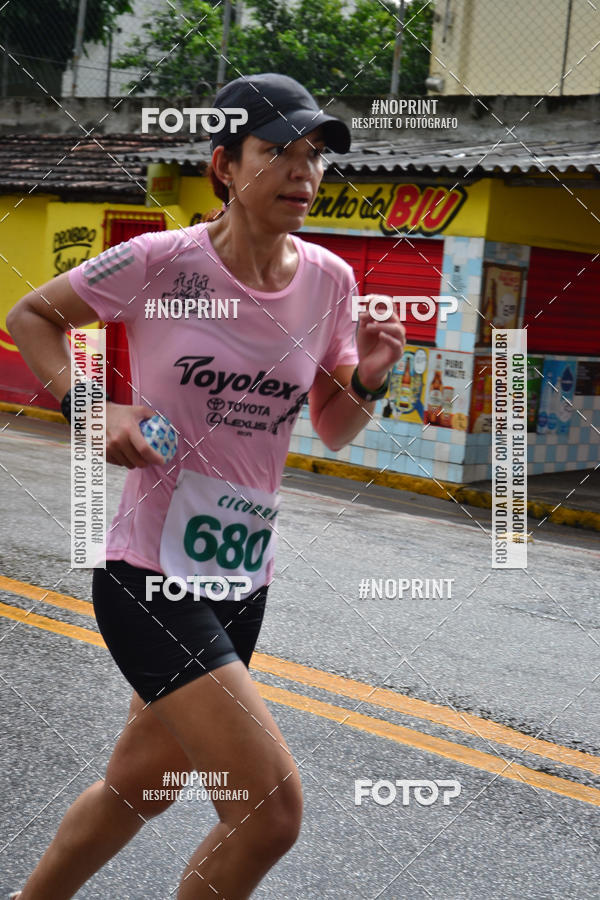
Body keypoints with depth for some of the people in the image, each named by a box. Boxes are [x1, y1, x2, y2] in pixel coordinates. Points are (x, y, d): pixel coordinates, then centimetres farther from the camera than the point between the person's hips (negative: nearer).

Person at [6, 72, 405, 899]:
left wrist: (366, 382, -8)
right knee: (272, 808, -15)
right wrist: (89, 407, -12)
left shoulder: (329, 280, 2)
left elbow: (332, 432, 12)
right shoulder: (161, 262, -12)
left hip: (244, 582, 6)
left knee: (138, 784, 22)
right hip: (148, 574, -6)